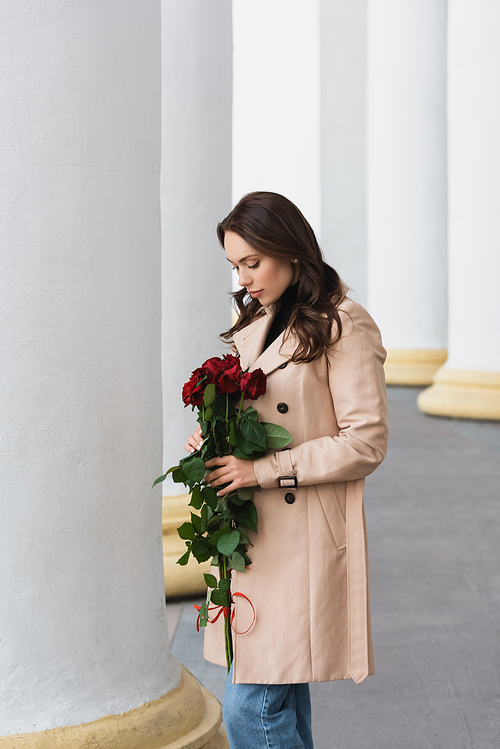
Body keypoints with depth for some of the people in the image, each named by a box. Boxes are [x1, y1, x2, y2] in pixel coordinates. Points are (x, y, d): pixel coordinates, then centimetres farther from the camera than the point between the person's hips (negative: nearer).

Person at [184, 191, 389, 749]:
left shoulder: (342, 327, -11)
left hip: (305, 540, -8)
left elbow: (366, 442, -15)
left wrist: (264, 469, -18)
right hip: (253, 531, 8)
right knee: (281, 704, 15)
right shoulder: (255, 321, 13)